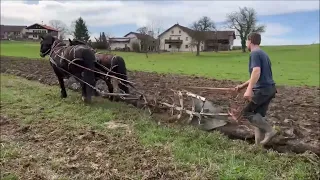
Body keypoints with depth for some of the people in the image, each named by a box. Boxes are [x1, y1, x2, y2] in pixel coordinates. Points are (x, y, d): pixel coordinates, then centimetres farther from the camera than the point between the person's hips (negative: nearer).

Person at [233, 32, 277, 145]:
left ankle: (269, 130, -5)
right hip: (270, 88, 9)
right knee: (259, 115, 11)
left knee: (246, 112, 0)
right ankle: (259, 144, 13)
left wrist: (249, 89, -32)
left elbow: (256, 72, -25)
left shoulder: (254, 53, -9)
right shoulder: (263, 53, 20)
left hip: (262, 89, -9)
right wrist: (243, 86, 29)